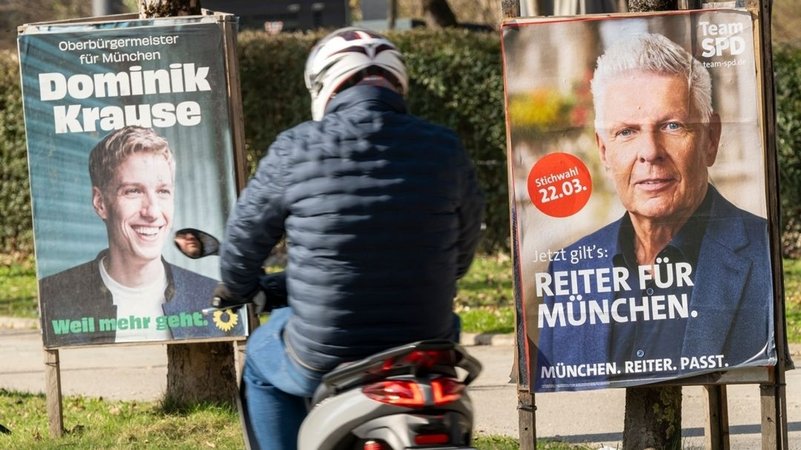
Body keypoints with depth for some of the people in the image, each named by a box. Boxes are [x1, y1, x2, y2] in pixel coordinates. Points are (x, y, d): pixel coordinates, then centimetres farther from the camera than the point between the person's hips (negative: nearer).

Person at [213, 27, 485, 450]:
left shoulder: (296, 150, -8)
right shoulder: (443, 150, -3)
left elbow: (247, 233, 6)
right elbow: (463, 248, 10)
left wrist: (233, 289, 29)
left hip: (321, 364, -2)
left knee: (260, 365, 32)